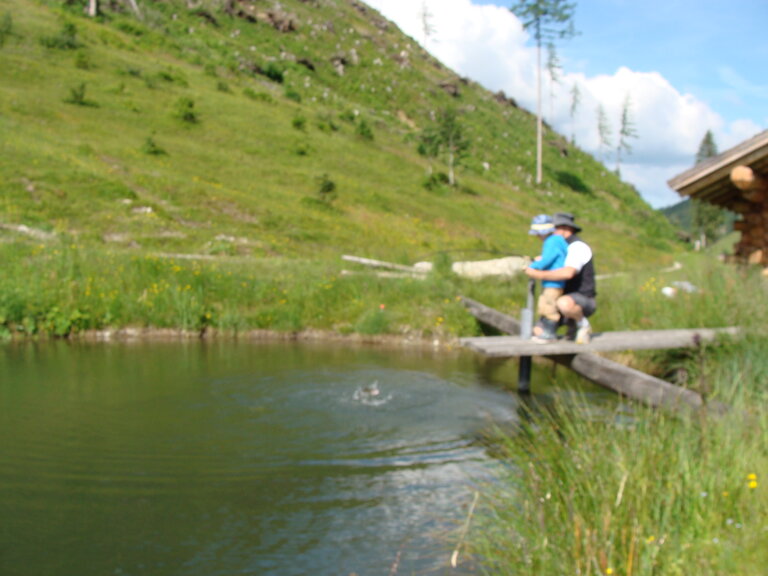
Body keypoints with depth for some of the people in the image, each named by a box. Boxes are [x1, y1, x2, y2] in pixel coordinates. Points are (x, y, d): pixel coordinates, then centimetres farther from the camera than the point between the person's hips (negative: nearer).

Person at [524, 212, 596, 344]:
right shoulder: (564, 249, 16)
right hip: (570, 300, 9)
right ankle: (573, 324, 15)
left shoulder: (578, 246, -17)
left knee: (564, 303, -43)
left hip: (584, 302, -9)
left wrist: (539, 275, -32)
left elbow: (568, 273, -34)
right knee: (538, 332, -1)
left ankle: (583, 325, -14)